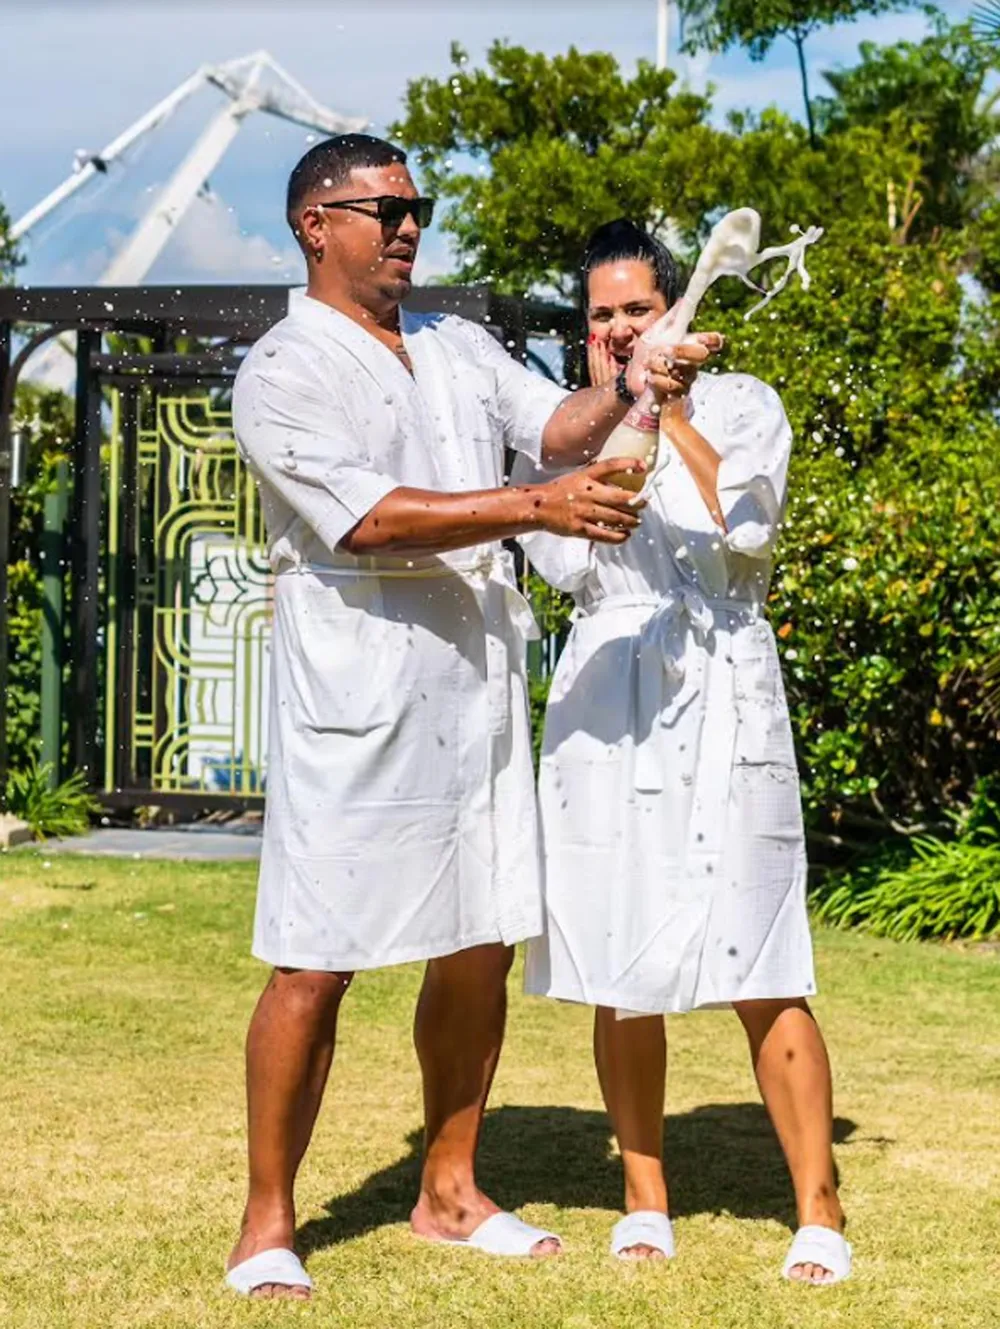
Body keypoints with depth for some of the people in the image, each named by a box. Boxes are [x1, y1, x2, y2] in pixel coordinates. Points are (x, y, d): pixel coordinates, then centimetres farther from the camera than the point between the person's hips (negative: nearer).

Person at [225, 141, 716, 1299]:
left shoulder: (456, 344, 17)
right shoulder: (282, 374, -5)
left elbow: (554, 426, 6)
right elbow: (368, 519, -18)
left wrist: (625, 393, -15)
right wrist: (540, 505, -23)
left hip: (478, 691, 7)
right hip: (355, 706, -7)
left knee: (481, 946, 11)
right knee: (315, 964, -5)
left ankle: (448, 1192, 24)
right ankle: (266, 1224, 5)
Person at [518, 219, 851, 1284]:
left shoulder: (740, 405, 7)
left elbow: (744, 531, -10)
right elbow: (568, 564, -4)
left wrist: (674, 416, -7)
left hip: (721, 694, -2)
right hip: (606, 698, 2)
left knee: (761, 974, -7)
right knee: (617, 973, 5)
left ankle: (819, 1213, 1)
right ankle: (644, 1202, 19)